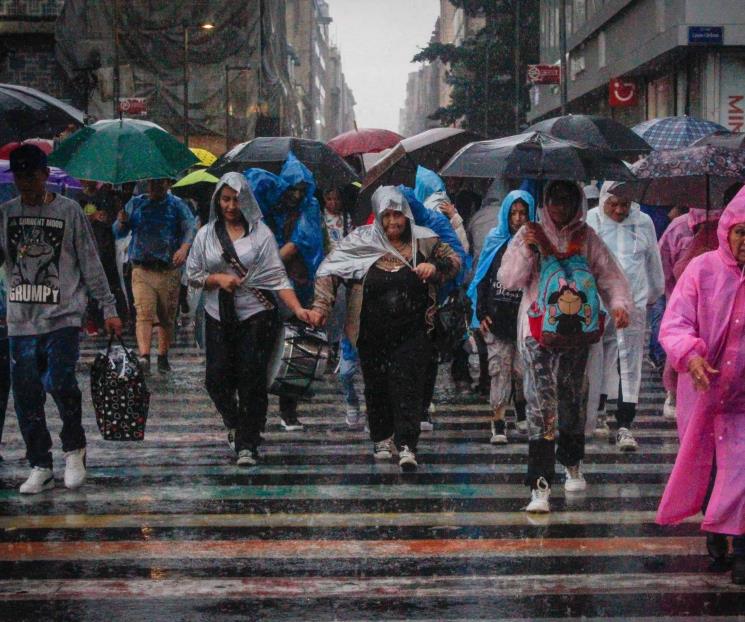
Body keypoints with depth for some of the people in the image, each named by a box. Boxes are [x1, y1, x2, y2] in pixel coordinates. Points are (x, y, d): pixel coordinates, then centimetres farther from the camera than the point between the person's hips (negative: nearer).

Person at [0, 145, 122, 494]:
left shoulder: (69, 211, 2)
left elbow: (91, 264, 2)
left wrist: (109, 308, 0)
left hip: (63, 316, -4)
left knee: (60, 382, -19)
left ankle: (74, 448, 5)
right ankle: (40, 468, 15)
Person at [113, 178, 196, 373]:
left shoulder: (177, 205, 6)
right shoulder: (135, 203, 14)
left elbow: (191, 227, -9)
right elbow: (118, 233, 13)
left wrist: (184, 247, -29)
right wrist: (122, 222, -11)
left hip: (169, 271, 0)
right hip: (142, 270, 0)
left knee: (167, 317, 6)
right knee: (144, 313, -15)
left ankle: (163, 356, 19)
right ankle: (144, 357, -25)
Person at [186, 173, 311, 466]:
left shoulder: (260, 233, -1)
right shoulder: (206, 234, 8)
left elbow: (277, 276, -6)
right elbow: (192, 274, 11)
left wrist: (298, 308, -18)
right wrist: (218, 279, -9)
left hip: (256, 314, -3)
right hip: (219, 318, 3)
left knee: (251, 378, -8)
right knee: (217, 378, 0)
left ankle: (247, 444, 0)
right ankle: (235, 423, 30)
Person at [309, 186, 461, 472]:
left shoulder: (423, 241, 3)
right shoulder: (361, 242, 0)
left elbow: (454, 260, 11)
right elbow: (329, 270, -2)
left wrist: (435, 267, -11)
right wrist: (321, 305, -14)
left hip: (412, 330, -1)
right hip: (373, 333, 1)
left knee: (407, 384, -10)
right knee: (376, 384, 11)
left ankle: (406, 445, -13)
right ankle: (381, 439, 28)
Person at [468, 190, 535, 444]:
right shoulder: (495, 241, 9)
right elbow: (482, 278, 10)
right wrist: (481, 313, 2)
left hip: (525, 317, -1)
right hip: (496, 316, 1)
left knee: (523, 368, -3)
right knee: (499, 368, -3)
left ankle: (522, 410, 26)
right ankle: (498, 424, -1)